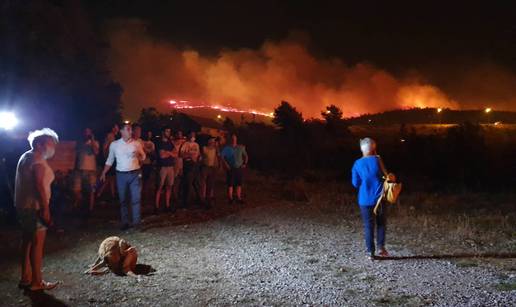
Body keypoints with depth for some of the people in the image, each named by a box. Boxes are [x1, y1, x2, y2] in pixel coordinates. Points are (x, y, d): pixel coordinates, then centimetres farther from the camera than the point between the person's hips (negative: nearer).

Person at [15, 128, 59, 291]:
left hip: (23, 206, 10)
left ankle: (26, 279, 25)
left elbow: (28, 183, 15)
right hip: (35, 208, -10)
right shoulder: (38, 161, -17)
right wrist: (46, 210, -22)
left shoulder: (25, 157, 13)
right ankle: (36, 282, 8)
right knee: (37, 244, -1)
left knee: (27, 242, 16)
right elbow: (40, 187, -23)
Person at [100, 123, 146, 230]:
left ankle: (136, 222, 4)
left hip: (135, 173, 0)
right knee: (123, 200, 6)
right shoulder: (114, 144, 3)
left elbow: (143, 157, 10)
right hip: (121, 175, 1)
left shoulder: (136, 144, 3)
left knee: (136, 198, -3)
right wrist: (103, 173, 6)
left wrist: (138, 155, -12)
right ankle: (125, 223, 14)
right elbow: (110, 160, 10)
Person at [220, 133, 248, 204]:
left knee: (239, 184, 7)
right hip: (231, 169, -3)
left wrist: (245, 163, 6)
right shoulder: (227, 148, 0)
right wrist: (226, 164, -12)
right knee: (230, 184, -2)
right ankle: (230, 198, 6)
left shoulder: (241, 147, 8)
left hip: (240, 168, 3)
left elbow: (246, 156, 18)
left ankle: (239, 198, 16)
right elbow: (221, 156, -5)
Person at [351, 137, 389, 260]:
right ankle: (381, 247, 11)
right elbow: (385, 175, 2)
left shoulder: (357, 164, -5)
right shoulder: (377, 160, -8)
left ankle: (370, 252, 9)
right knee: (381, 223, 17)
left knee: (368, 226, 8)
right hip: (379, 198, 0)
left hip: (365, 200, 0)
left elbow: (355, 183, -1)